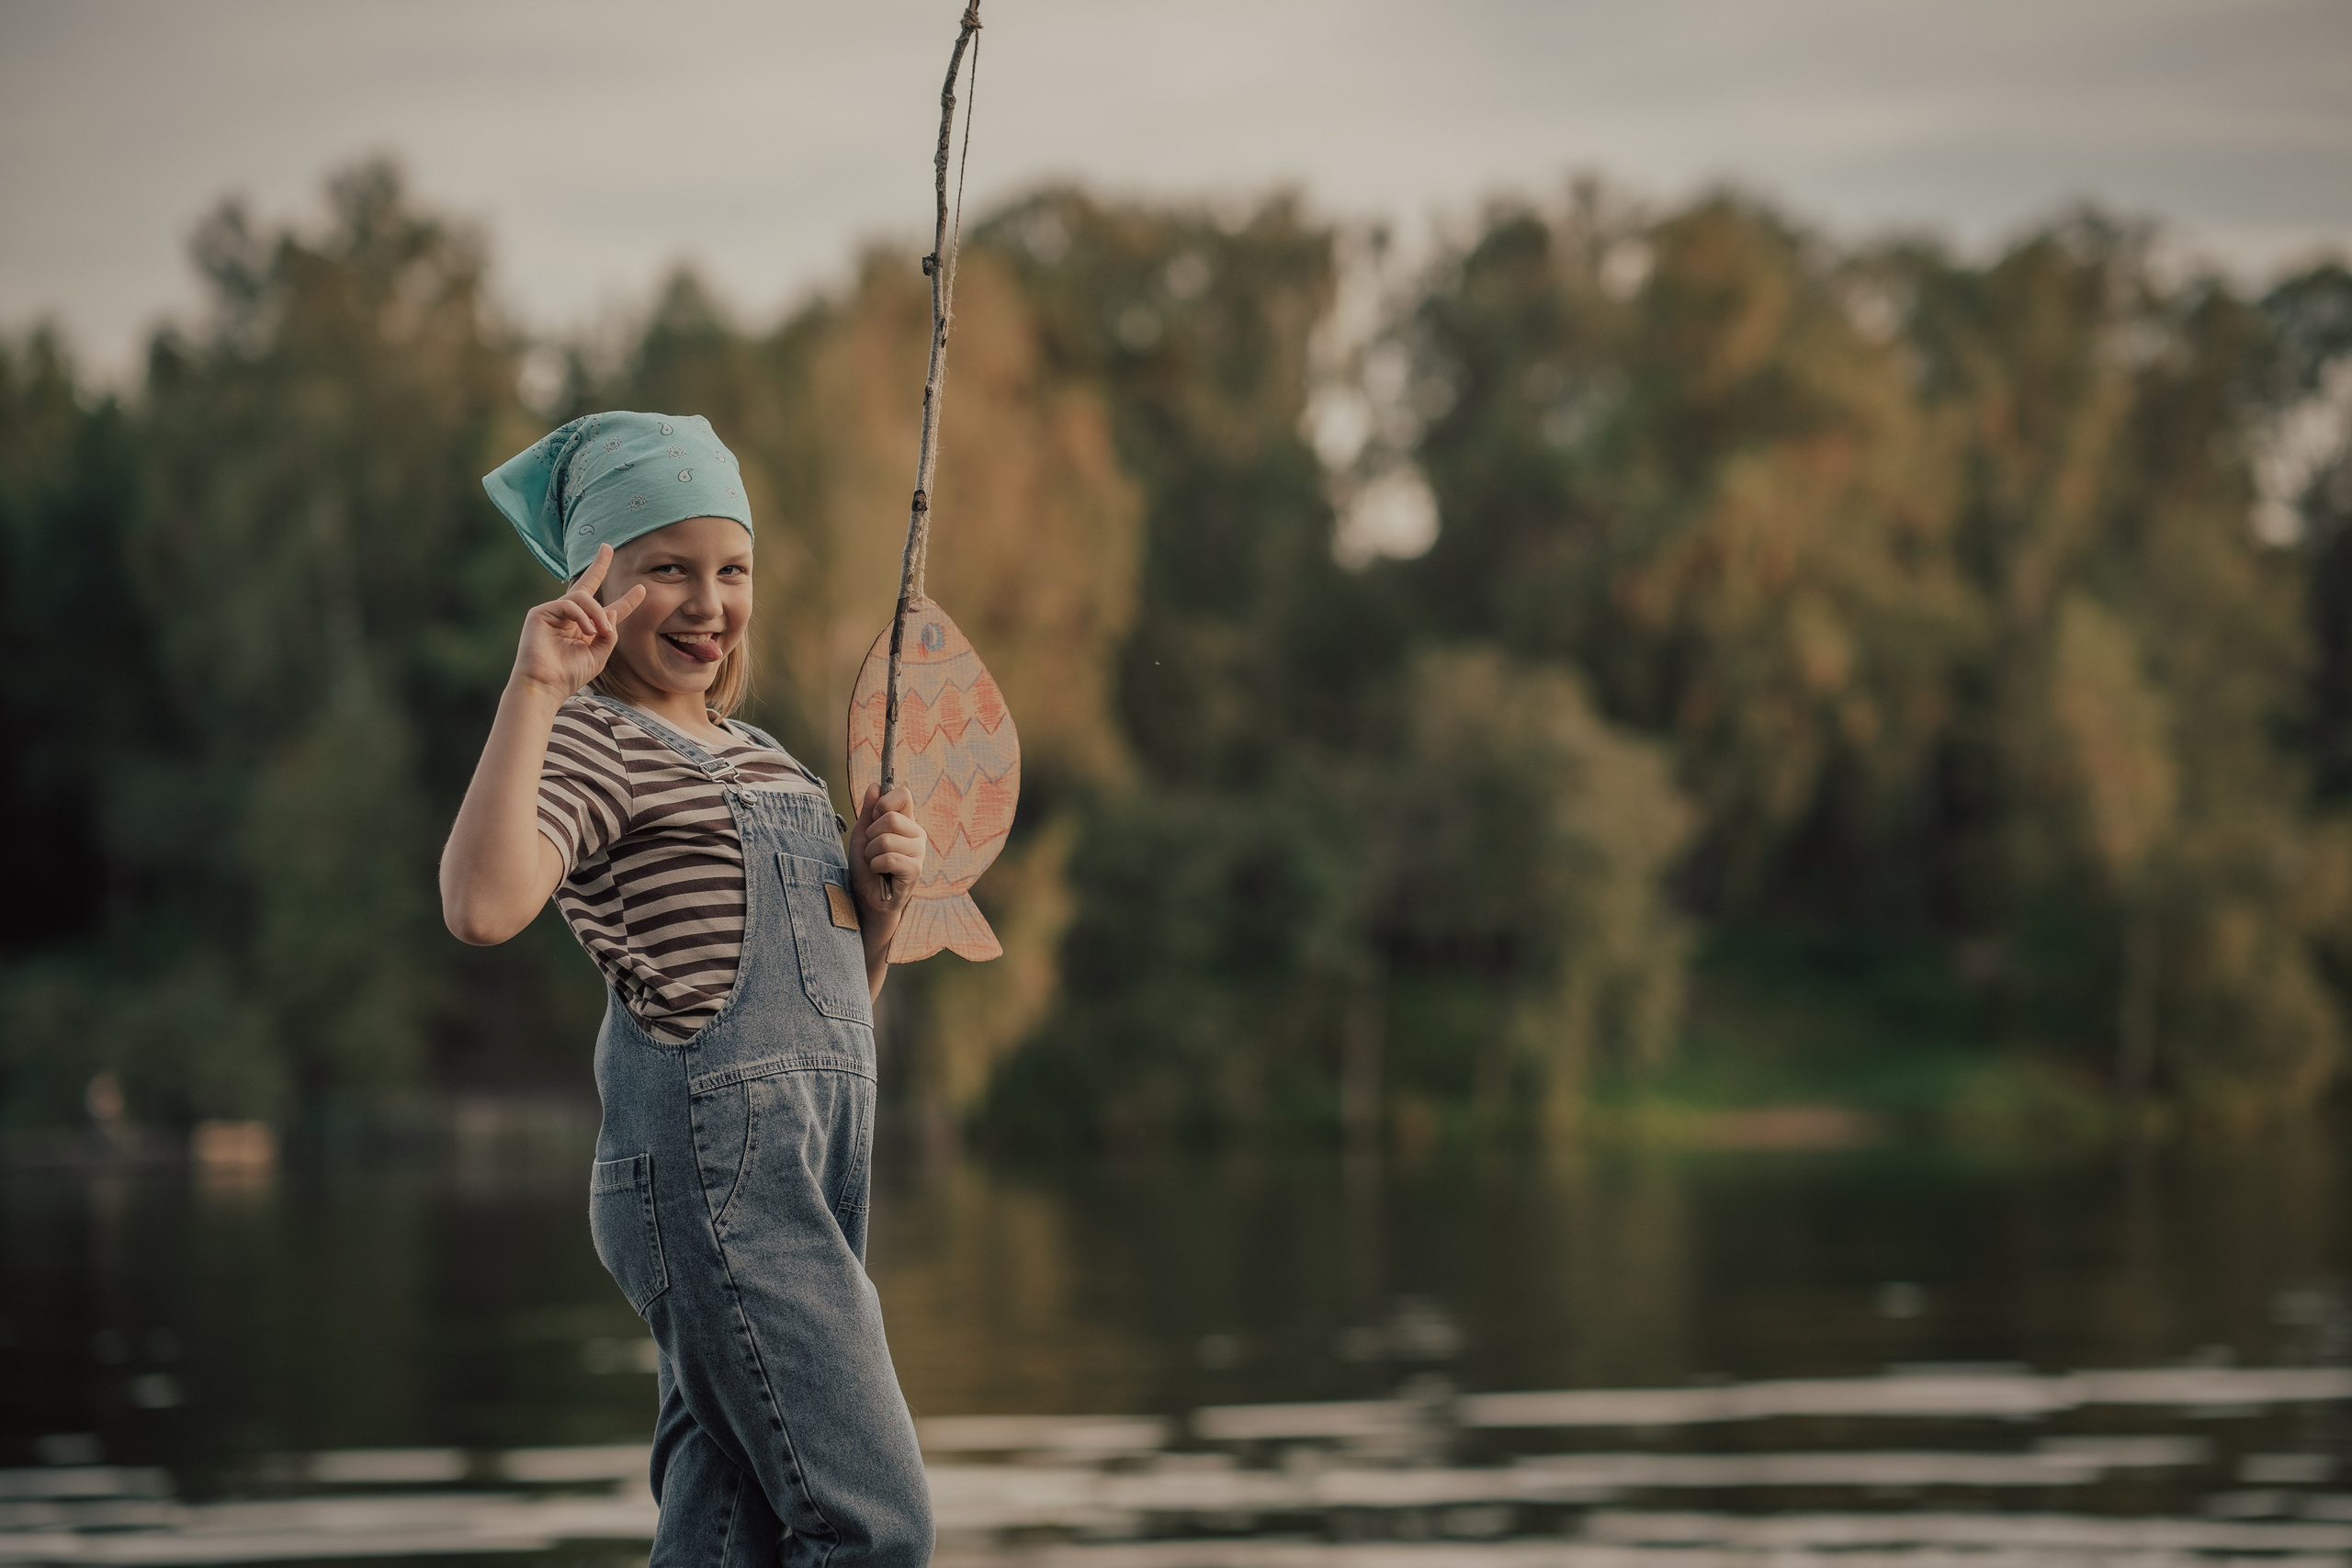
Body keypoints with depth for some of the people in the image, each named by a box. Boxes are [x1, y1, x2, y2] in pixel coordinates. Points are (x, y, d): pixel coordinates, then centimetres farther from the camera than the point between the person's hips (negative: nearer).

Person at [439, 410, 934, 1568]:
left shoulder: (755, 754, 20)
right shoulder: (597, 740, -8)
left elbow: (836, 988, 24)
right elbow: (483, 906, -29)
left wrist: (884, 887, 4)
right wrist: (532, 689, -29)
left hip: (805, 1170, 9)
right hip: (711, 1166, -9)